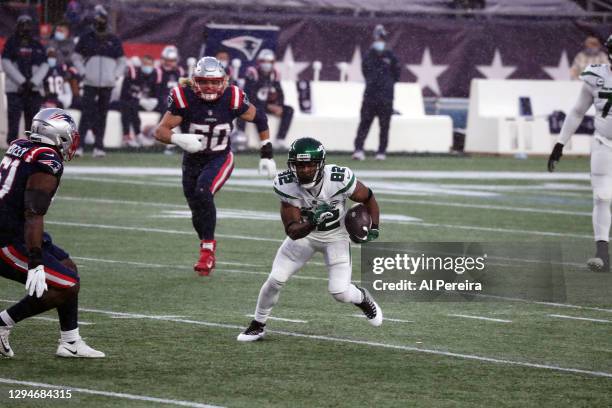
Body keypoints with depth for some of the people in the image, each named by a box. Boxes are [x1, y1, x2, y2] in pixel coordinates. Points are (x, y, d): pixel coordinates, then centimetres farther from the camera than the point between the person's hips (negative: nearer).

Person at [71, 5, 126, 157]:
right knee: (87, 113, -12)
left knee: (102, 115, 5)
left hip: (107, 84, 2)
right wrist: (83, 72, -3)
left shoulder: (114, 40, 8)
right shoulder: (86, 39, 3)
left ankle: (99, 146, 9)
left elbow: (122, 61, 16)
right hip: (90, 83, -2)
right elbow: (76, 57, 11)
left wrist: (116, 75, 2)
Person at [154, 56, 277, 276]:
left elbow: (260, 119, -1)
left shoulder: (232, 98, -18)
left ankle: (207, 248, -19)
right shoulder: (184, 98, -19)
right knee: (198, 214, 9)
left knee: (203, 192, -30)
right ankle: (208, 255, 35)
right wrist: (179, 139, -41)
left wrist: (267, 155, -1)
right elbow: (160, 131, -19)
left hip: (220, 158, -2)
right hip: (192, 160, 2)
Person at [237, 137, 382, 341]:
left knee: (339, 291, -12)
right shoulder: (286, 185, -28)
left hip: (335, 236, -1)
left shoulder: (339, 178, -31)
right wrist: (311, 224, -47)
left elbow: (369, 198, -10)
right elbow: (292, 231, -28)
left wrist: (374, 228, -17)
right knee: (276, 279, -7)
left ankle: (362, 298, 25)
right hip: (304, 233, 1)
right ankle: (258, 325, 17)